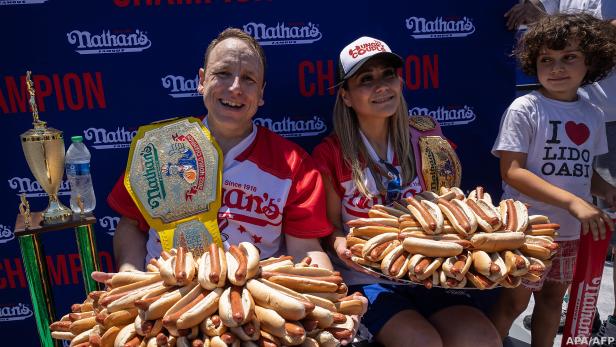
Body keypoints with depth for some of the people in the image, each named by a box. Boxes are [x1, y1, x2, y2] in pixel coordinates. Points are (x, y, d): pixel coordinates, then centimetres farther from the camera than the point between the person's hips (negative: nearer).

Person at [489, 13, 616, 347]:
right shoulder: (524, 109, -14)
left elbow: (582, 169, 15)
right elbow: (511, 171, -19)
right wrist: (572, 201, -25)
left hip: (570, 231, 6)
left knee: (553, 297, 20)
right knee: (514, 300, 6)